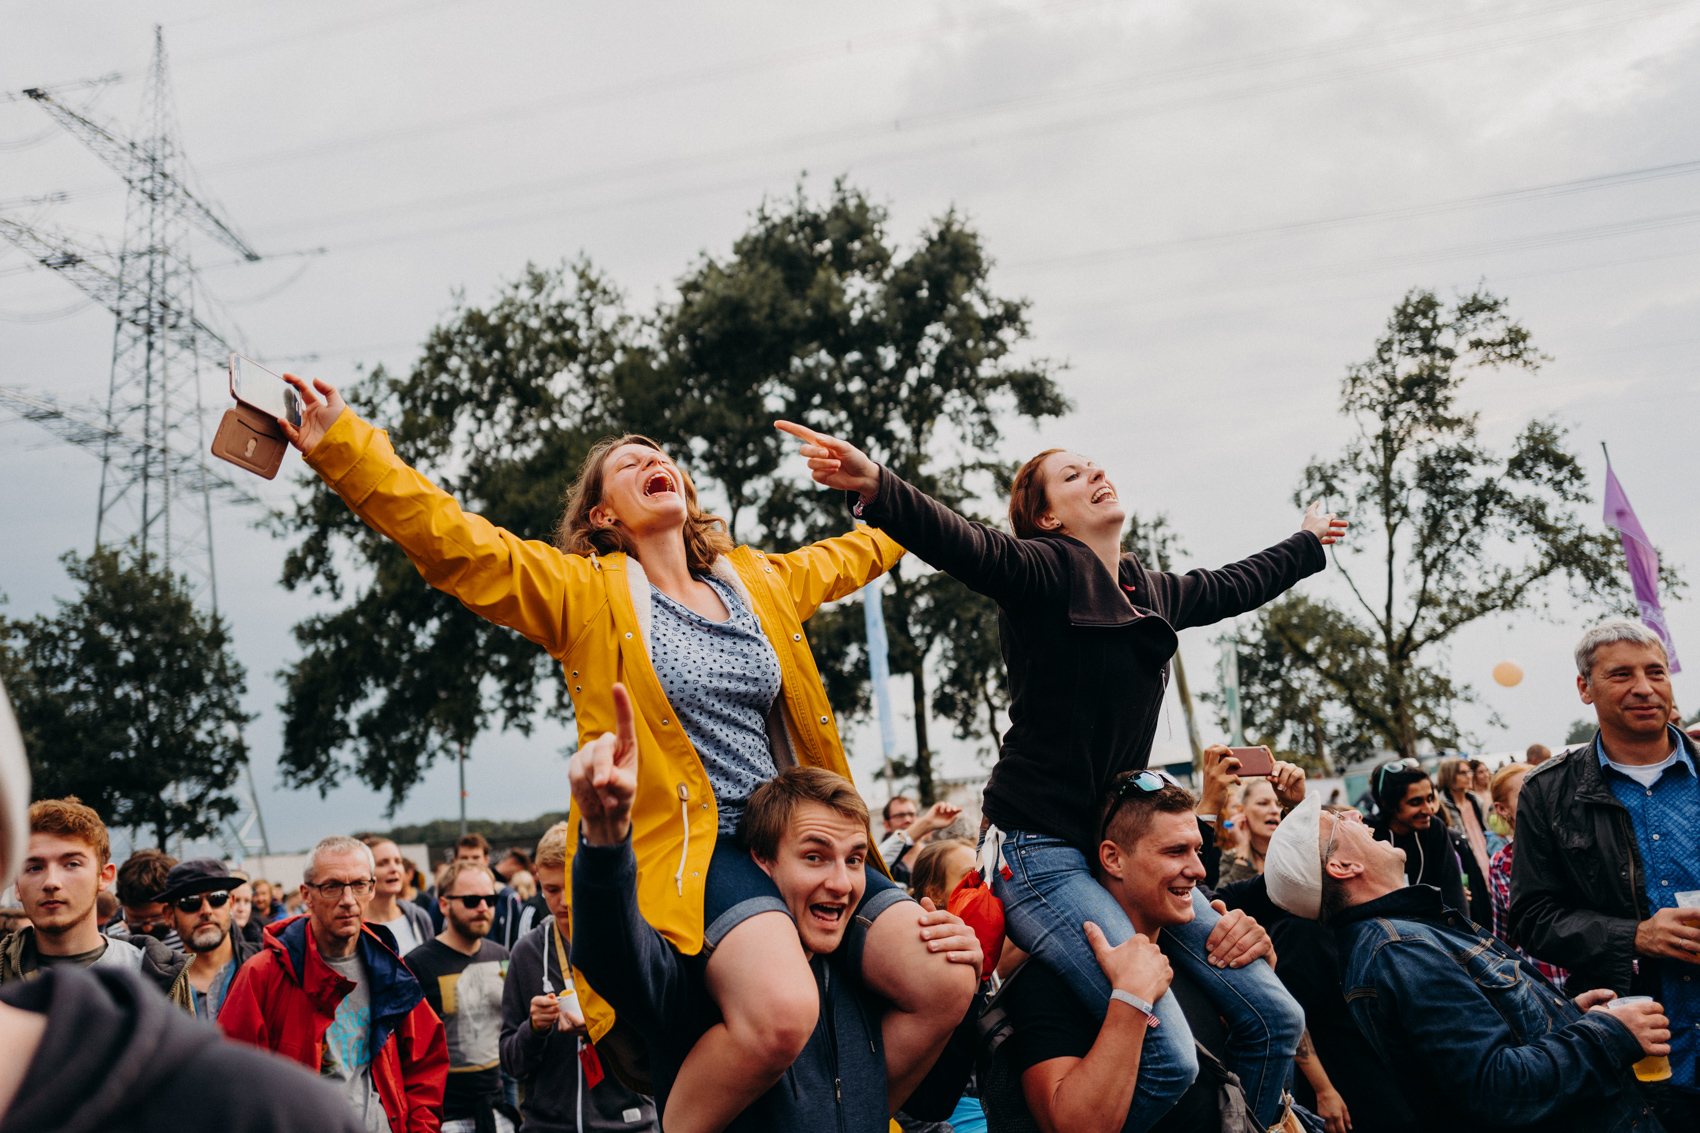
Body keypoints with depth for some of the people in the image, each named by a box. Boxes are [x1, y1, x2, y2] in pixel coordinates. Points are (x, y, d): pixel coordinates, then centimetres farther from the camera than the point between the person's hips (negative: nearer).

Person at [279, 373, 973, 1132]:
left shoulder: (757, 581, 18)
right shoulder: (587, 592, 4)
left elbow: (846, 558, 40)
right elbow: (453, 542, -6)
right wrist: (339, 443, -15)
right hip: (687, 848, -6)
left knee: (945, 985, -8)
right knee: (781, 1011, -33)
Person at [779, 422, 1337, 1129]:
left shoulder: (1153, 592, 15)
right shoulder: (1045, 572, -8)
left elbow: (1234, 587, 34)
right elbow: (964, 545, -27)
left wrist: (1306, 545, 51)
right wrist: (876, 487, -46)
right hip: (1041, 849, -8)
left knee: (1274, 1017, 4)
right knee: (1166, 1055, -20)